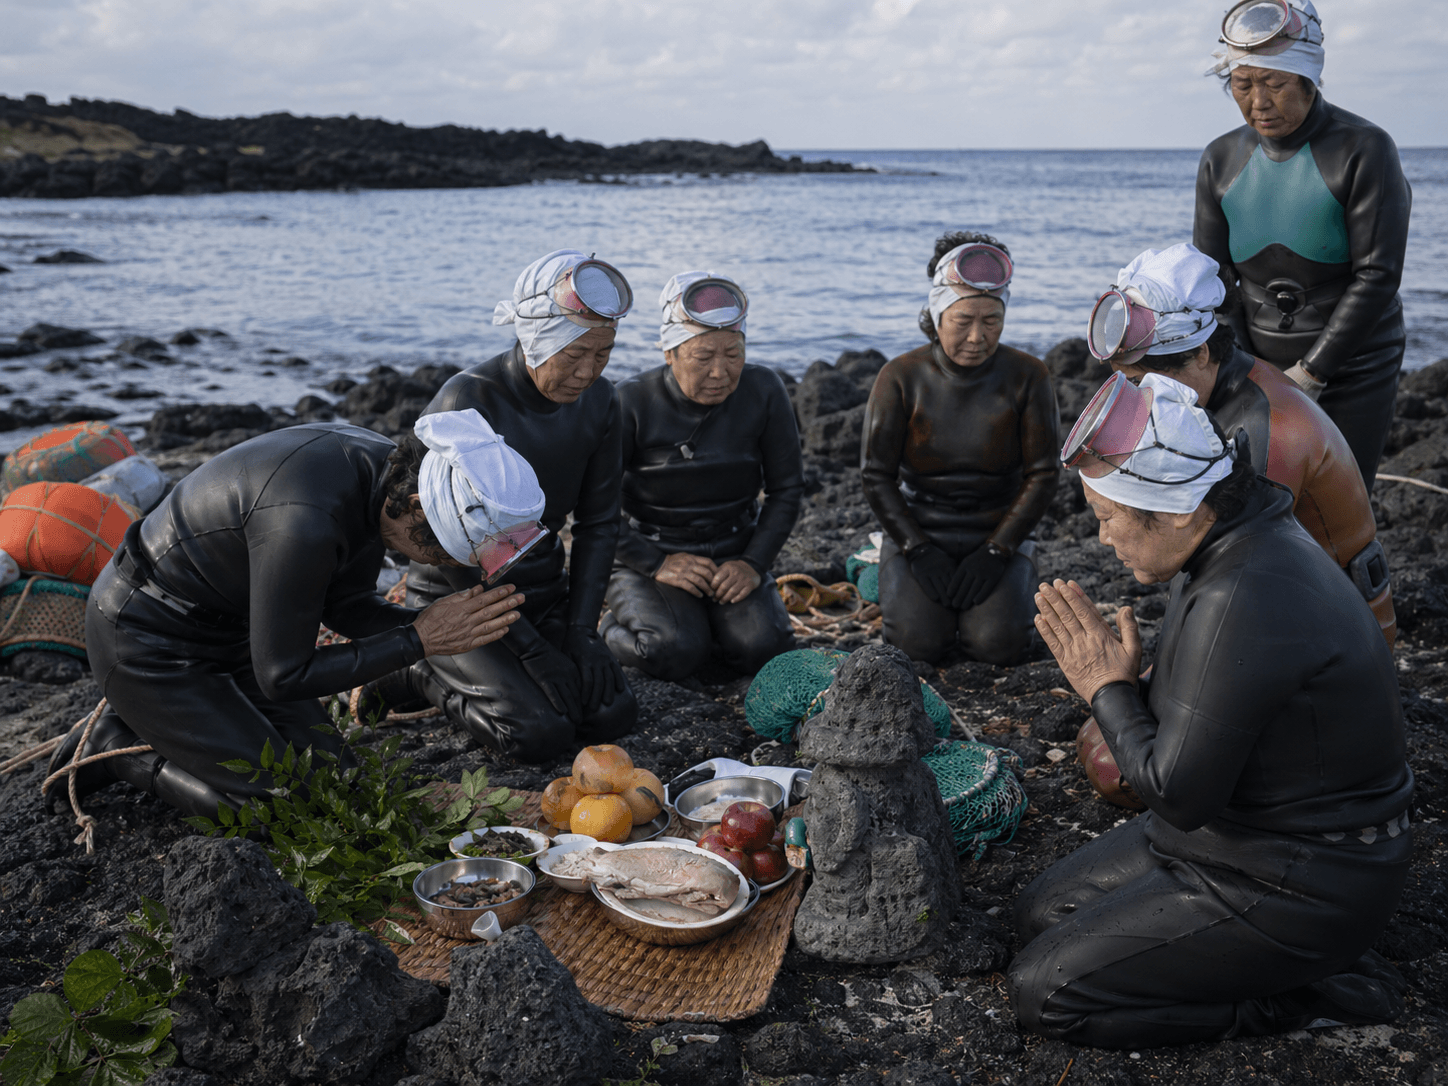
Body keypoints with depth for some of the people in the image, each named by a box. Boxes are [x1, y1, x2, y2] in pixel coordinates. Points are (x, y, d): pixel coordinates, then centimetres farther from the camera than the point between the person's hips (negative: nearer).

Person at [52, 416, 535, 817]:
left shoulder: (387, 473, -12)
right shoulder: (305, 523, -38)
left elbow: (345, 605, 1)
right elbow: (282, 676, -27)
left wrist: (436, 624, -16)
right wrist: (418, 640, -26)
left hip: (229, 624, 8)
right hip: (146, 639, -8)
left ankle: (154, 723, 19)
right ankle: (120, 745, 6)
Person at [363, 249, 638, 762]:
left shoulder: (596, 401, -5)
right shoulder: (464, 403, -24)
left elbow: (598, 523, 3)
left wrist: (581, 631, -7)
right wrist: (529, 647, -21)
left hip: (543, 591, 6)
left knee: (613, 715, -10)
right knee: (540, 732, -22)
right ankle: (421, 676, 5)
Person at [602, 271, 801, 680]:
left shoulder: (763, 392, -8)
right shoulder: (633, 403, -16)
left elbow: (786, 487, 1)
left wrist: (753, 562, -11)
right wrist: (656, 565, -19)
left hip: (734, 552, 3)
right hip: (649, 553, -3)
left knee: (762, 647, -21)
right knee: (674, 652, -28)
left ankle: (712, 617, 13)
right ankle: (615, 627, 7)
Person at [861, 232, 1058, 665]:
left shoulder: (1027, 377, -6)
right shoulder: (901, 377, -8)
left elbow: (1042, 474, -3)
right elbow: (876, 474, -4)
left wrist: (996, 551, -12)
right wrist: (917, 549, -13)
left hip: (998, 530, 1)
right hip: (917, 528, 0)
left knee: (997, 644, -20)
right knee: (918, 642, -21)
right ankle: (901, 586, 14)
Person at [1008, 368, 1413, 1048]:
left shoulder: (1242, 606, -32)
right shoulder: (1244, 547, 2)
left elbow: (1176, 792, -26)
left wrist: (1109, 689, -14)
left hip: (1298, 885, -10)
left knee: (1042, 993, -9)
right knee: (1041, 913, 14)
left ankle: (1305, 991, 0)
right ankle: (1306, 955, 12)